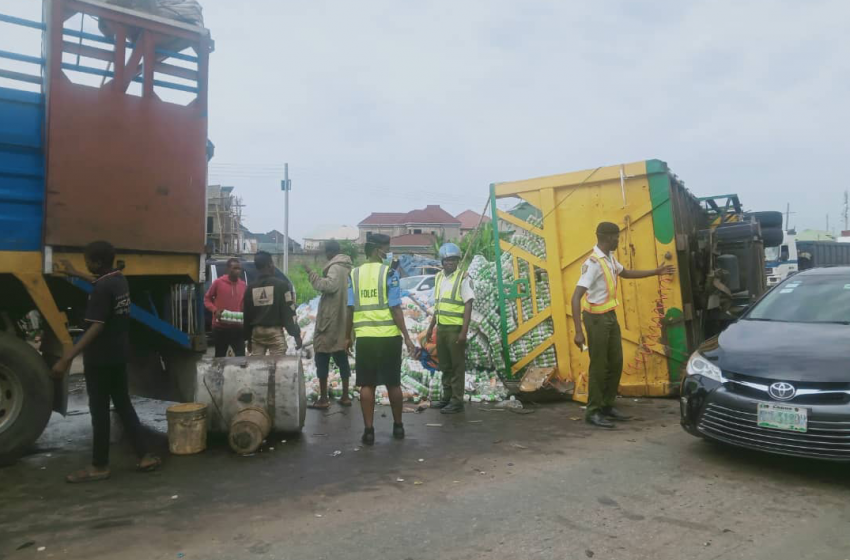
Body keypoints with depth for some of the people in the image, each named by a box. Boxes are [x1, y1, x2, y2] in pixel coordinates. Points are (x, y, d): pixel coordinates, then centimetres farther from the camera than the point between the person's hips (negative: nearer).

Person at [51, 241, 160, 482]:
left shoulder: (102, 289, -21)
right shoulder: (119, 280, 7)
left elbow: (96, 327, -28)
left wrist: (67, 358, -31)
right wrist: (76, 274, 45)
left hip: (100, 359, -9)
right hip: (118, 356, 9)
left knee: (99, 411, 2)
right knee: (124, 405, 14)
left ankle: (99, 466, 13)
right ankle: (145, 455, 15)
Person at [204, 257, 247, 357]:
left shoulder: (243, 285, 4)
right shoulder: (218, 282, -4)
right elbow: (207, 299, 4)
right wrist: (215, 311, -13)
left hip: (237, 327, 2)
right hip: (220, 326, -2)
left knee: (241, 356, -3)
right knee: (220, 356, 12)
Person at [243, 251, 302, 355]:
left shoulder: (250, 287, 7)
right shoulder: (281, 284, -7)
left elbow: (246, 315, 12)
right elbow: (289, 312, -9)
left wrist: (248, 337, 21)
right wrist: (296, 334, -5)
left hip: (256, 332, 4)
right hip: (275, 331, -4)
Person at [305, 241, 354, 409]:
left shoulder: (335, 267, -12)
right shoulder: (346, 267, 15)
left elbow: (330, 285, -28)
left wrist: (312, 274, -19)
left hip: (330, 321, -9)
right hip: (342, 321, 9)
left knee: (323, 358, -2)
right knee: (341, 357, 12)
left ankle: (323, 399, 0)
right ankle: (345, 396, 16)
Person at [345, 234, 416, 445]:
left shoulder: (355, 274, 5)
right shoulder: (388, 273, -6)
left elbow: (350, 309, 4)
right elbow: (395, 309, -10)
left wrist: (348, 337, 13)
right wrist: (407, 337, -7)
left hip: (364, 337, 3)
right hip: (388, 336, -2)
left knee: (367, 385, 6)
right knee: (393, 383, 11)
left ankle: (368, 430, 6)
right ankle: (398, 426, 22)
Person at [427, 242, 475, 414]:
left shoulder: (463, 278, -9)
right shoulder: (439, 277, 11)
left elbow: (468, 306, -12)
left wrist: (464, 331, -18)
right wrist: (431, 327, 18)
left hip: (455, 328, -7)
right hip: (441, 328, 7)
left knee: (457, 366, 0)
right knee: (445, 366, 14)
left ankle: (457, 401, 7)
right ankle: (447, 397, 25)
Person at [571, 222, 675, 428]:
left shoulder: (610, 258, 7)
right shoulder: (593, 263, -22)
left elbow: (625, 273, 29)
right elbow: (576, 298, -27)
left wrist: (656, 272, 31)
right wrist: (579, 331, -33)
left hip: (610, 316, 9)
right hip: (597, 318, -9)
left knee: (616, 362, 12)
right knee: (599, 366, -2)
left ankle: (607, 406, 24)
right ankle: (593, 412, 9)